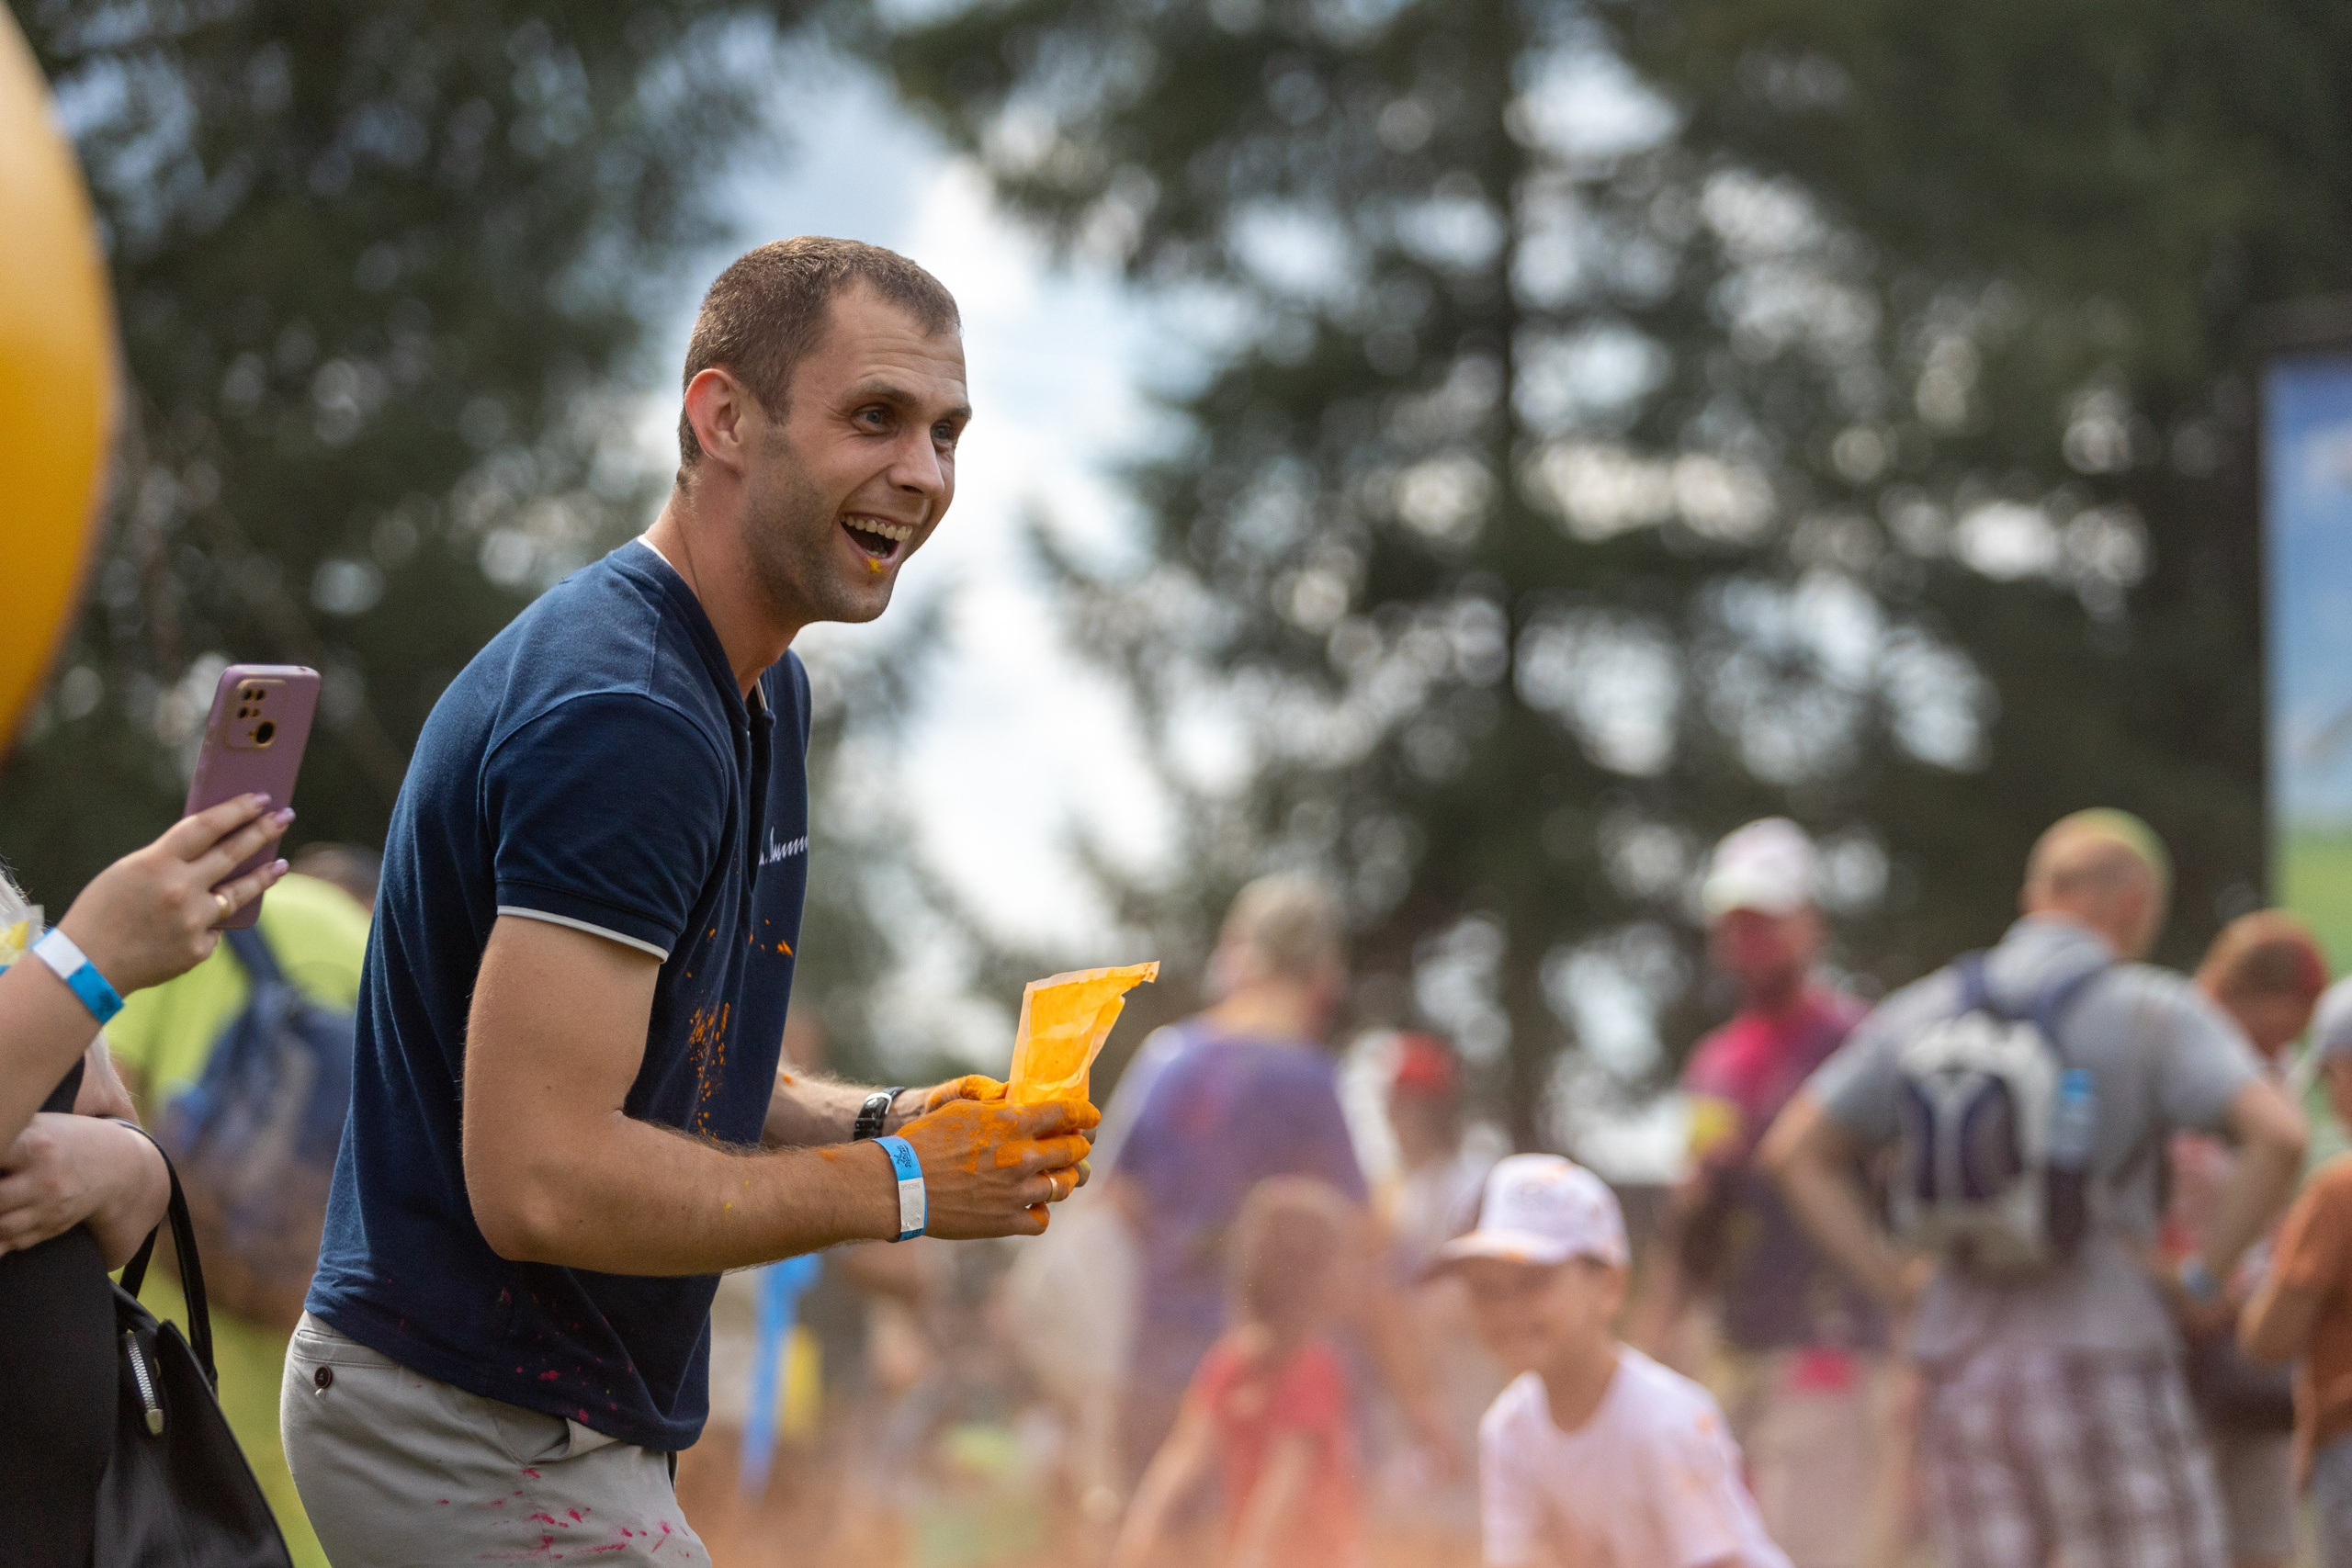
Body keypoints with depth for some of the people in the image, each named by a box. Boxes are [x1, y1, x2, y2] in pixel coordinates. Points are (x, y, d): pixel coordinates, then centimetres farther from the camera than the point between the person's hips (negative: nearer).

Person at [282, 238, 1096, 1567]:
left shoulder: (766, 692, 11)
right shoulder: (624, 720, -23)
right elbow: (540, 1181, -28)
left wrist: (877, 1121, 1)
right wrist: (899, 1186, -18)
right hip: (482, 1439, -10)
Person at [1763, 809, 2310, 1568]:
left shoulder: (1923, 1012, 10)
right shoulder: (2153, 1011, -5)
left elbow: (1793, 1150, 10)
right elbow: (2278, 1134, -19)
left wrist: (1895, 1283, 7)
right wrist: (2205, 1274, -8)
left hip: (1960, 1376, 5)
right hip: (2104, 1377, -5)